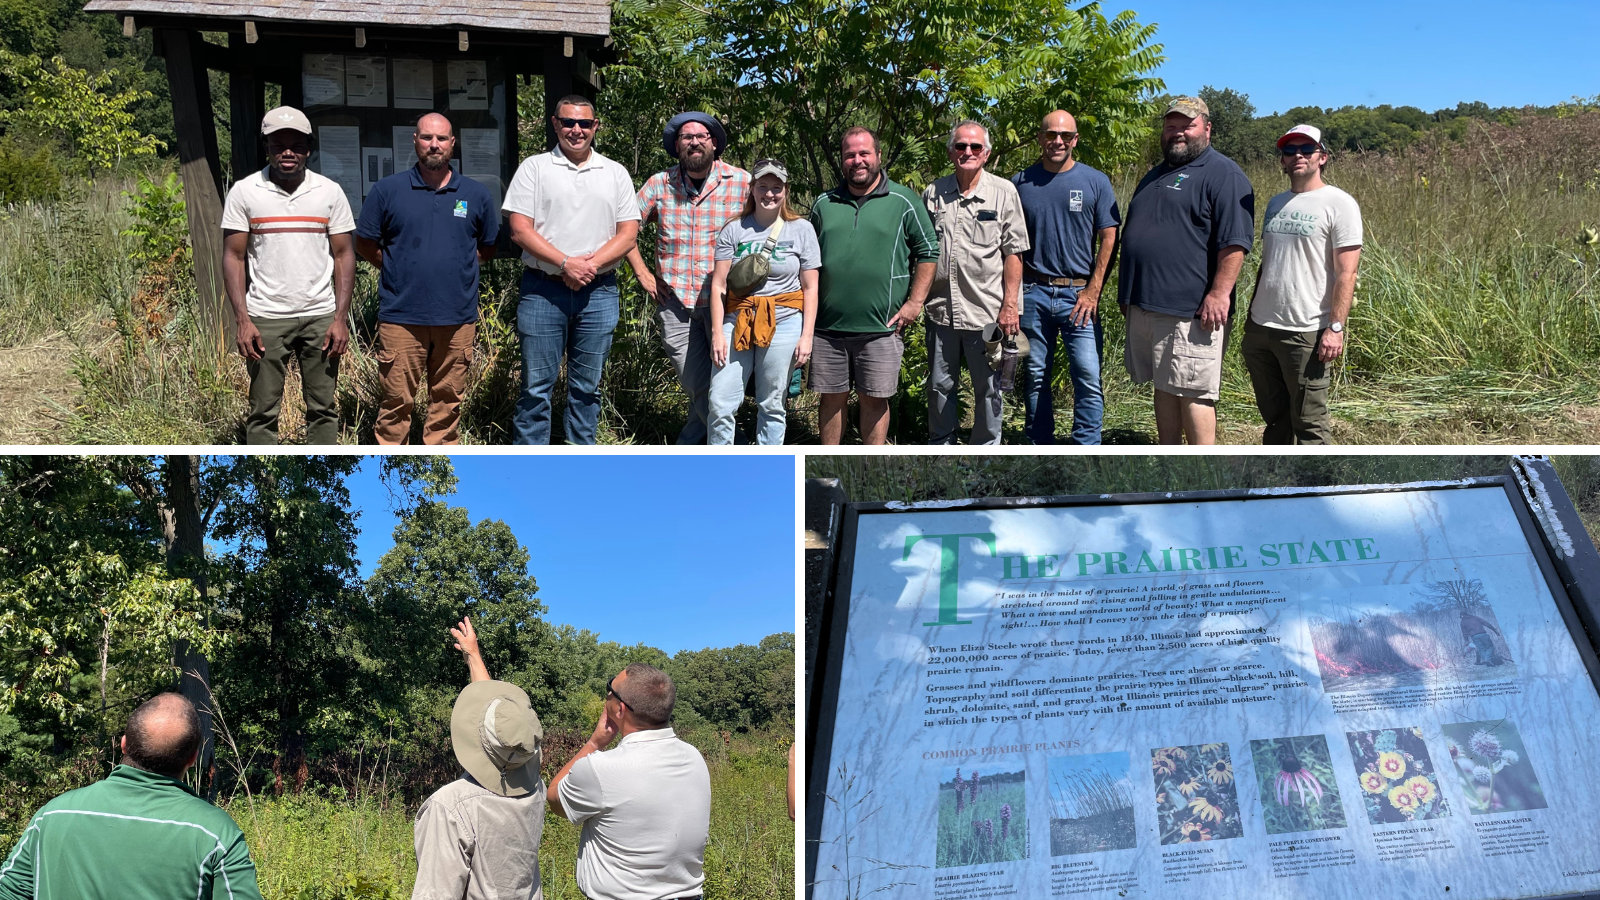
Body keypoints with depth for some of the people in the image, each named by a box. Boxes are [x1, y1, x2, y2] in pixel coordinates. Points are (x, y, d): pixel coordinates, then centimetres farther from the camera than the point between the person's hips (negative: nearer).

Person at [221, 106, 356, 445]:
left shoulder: (330, 191, 3)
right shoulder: (244, 192, 0)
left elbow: (343, 256, 4)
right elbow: (233, 257, 0)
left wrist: (341, 319, -4)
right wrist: (242, 321, -9)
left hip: (321, 316, 1)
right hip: (266, 318, -1)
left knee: (323, 408, 6)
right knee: (263, 411, 3)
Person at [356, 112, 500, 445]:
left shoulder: (477, 195, 7)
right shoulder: (387, 190, 2)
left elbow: (489, 247, 17)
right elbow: (364, 243, 9)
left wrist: (458, 266, 6)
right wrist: (398, 269, 4)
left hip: (458, 318, 2)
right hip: (402, 317, -2)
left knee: (448, 400, 10)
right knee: (396, 401, 1)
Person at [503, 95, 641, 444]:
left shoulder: (616, 173, 10)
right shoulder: (534, 167, 3)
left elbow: (628, 233, 3)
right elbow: (520, 230, -5)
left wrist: (590, 265, -12)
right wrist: (566, 264, -15)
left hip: (598, 293, 2)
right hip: (542, 290, -2)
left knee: (587, 387, 10)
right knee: (536, 386, 1)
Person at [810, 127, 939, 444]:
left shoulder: (903, 201, 1)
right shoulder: (824, 204, 11)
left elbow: (928, 253, 2)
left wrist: (914, 302, -5)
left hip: (881, 326, -3)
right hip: (828, 325, 3)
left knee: (874, 399, 4)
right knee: (832, 397, 9)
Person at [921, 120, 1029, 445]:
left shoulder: (1003, 192, -1)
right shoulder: (934, 192, 8)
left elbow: (1013, 253, -4)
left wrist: (1010, 305, -10)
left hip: (987, 310, -3)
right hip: (941, 308, 3)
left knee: (988, 387, 6)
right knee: (940, 384, 14)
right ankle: (940, 446, 30)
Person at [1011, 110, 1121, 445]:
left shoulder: (1096, 182, 4)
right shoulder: (1021, 182, 7)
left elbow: (1109, 239, 2)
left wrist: (1092, 292, -7)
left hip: (1079, 294, -1)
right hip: (1033, 292, 2)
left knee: (1088, 379, -9)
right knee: (1035, 376, 8)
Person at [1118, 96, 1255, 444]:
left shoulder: (1223, 174, -5)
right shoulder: (1156, 175, 21)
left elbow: (1234, 242, -15)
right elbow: (1133, 233, 28)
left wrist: (1218, 294, -23)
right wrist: (1127, 292, 23)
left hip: (1190, 311, -8)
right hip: (1144, 305, 8)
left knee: (1193, 392, -7)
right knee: (1164, 388, 14)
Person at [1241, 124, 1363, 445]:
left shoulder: (1339, 204, -5)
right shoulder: (1276, 204, 15)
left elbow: (1346, 274, -11)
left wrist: (1335, 328, -18)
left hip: (1306, 334, -7)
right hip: (1260, 330, 7)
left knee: (1309, 422, -2)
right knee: (1274, 415, 16)